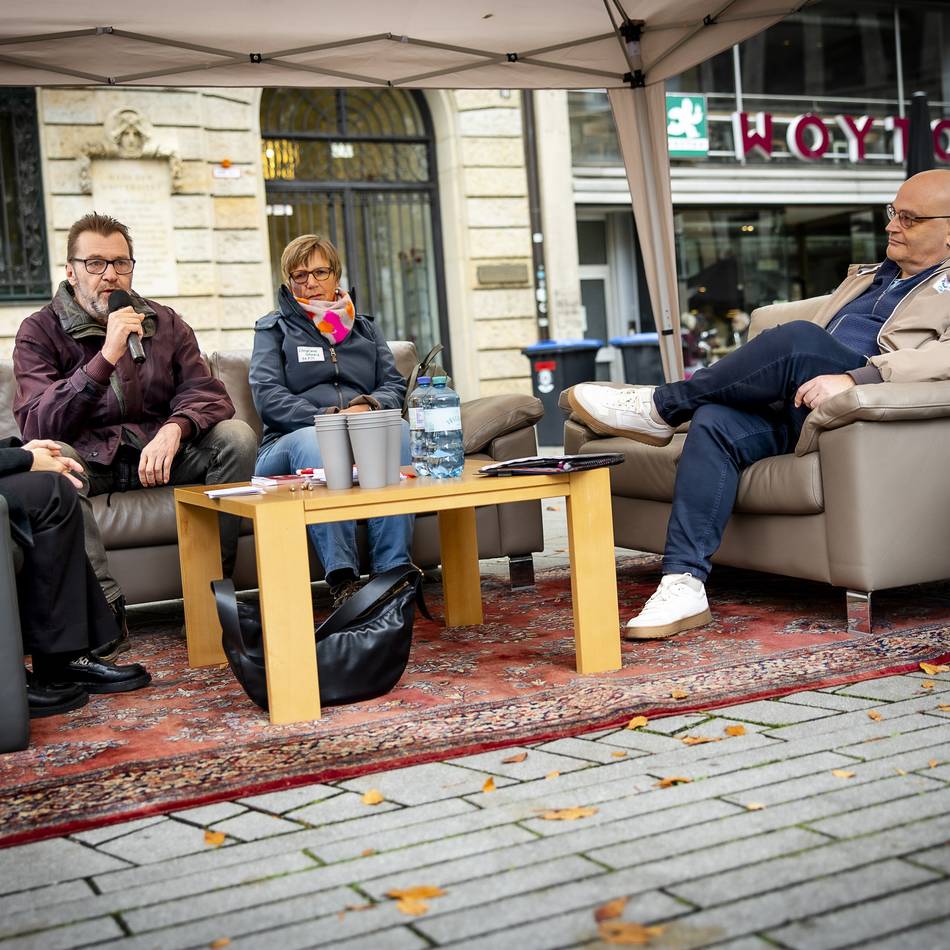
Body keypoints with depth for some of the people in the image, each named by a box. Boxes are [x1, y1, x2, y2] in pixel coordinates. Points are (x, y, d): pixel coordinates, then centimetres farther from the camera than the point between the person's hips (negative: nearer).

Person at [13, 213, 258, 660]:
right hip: (88, 457, -3)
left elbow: (207, 393, -4)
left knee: (237, 437, -20)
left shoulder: (164, 323, 6)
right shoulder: (40, 331, -5)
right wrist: (106, 356, -27)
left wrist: (174, 431, -28)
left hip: (159, 449, 3)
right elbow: (35, 425, -19)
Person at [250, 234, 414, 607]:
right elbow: (268, 396, -1)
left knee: (398, 429, -32)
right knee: (309, 439, -39)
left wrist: (368, 406, -10)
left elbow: (394, 385, 15)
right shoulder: (273, 329, 16)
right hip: (289, 446, -2)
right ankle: (342, 578, -48)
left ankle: (394, 570, -39)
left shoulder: (364, 328, 27)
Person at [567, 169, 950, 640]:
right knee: (713, 421, -24)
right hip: (793, 408, 7)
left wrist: (853, 379, -27)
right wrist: (725, 377, 10)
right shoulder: (864, 278, 33)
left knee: (798, 338, -32)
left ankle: (660, 407, -16)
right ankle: (684, 584, -30)